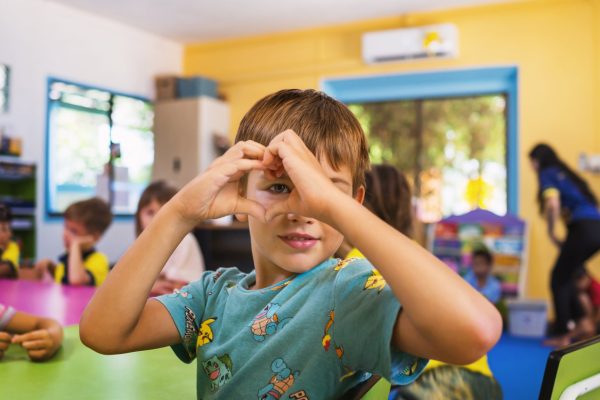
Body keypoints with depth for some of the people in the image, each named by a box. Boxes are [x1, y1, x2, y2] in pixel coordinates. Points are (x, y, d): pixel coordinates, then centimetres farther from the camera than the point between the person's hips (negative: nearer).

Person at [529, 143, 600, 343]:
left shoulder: (547, 174, 2)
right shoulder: (565, 174, 26)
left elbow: (553, 203, -16)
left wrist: (552, 233, -6)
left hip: (582, 229, -8)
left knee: (558, 280, 3)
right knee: (565, 275, 22)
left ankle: (563, 334, 6)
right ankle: (579, 320, 17)